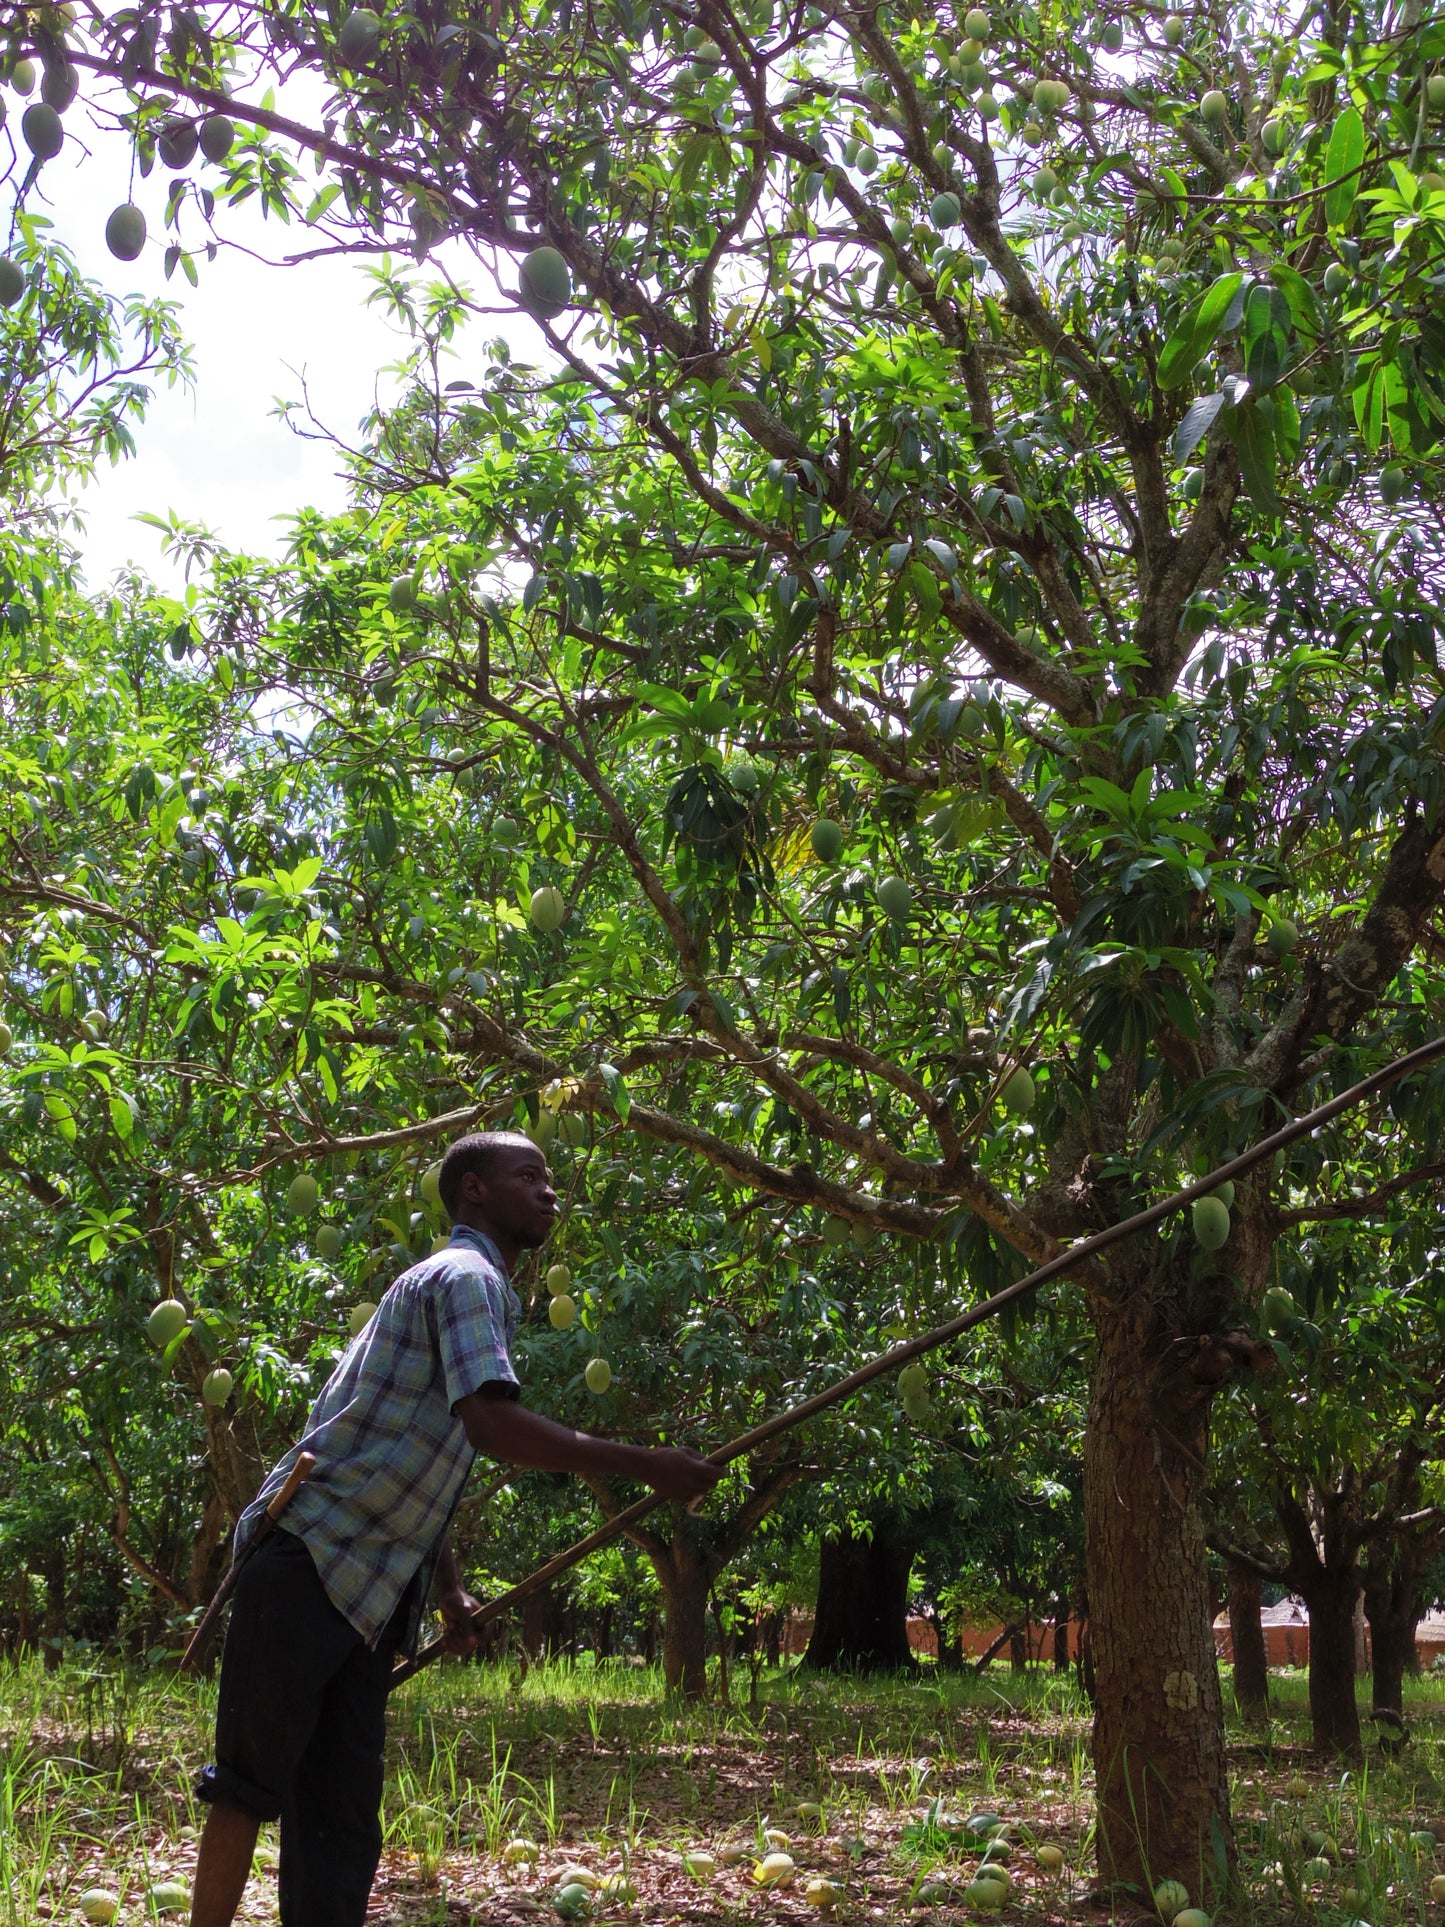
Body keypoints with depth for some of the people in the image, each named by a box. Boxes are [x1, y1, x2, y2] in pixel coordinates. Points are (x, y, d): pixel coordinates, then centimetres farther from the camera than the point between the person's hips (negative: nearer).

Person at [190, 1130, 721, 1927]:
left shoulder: (482, 1292, 20)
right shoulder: (463, 1278, -10)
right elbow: (494, 1425, -26)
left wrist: (449, 1588, 20)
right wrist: (644, 1464, -23)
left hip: (371, 1590, 9)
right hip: (310, 1560, -9)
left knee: (342, 1806, 6)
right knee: (254, 1778, -4)